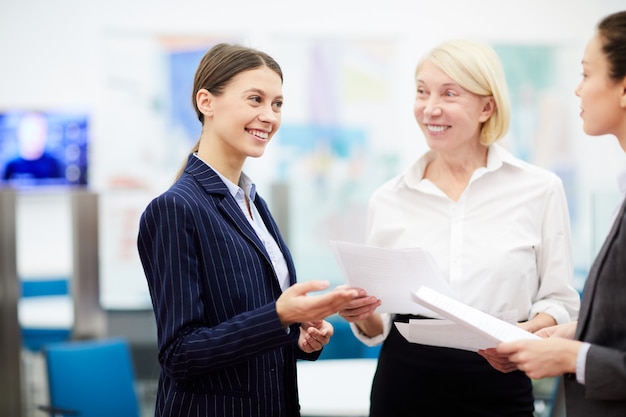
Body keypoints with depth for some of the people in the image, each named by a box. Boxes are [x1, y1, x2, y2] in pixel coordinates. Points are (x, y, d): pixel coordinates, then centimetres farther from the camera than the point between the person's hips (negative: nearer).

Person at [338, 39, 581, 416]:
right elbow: (378, 324, 9)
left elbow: (558, 300, 1)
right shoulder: (388, 200, 4)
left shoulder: (540, 189, -2)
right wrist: (362, 316, -12)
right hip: (405, 386, 2)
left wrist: (531, 330, -19)